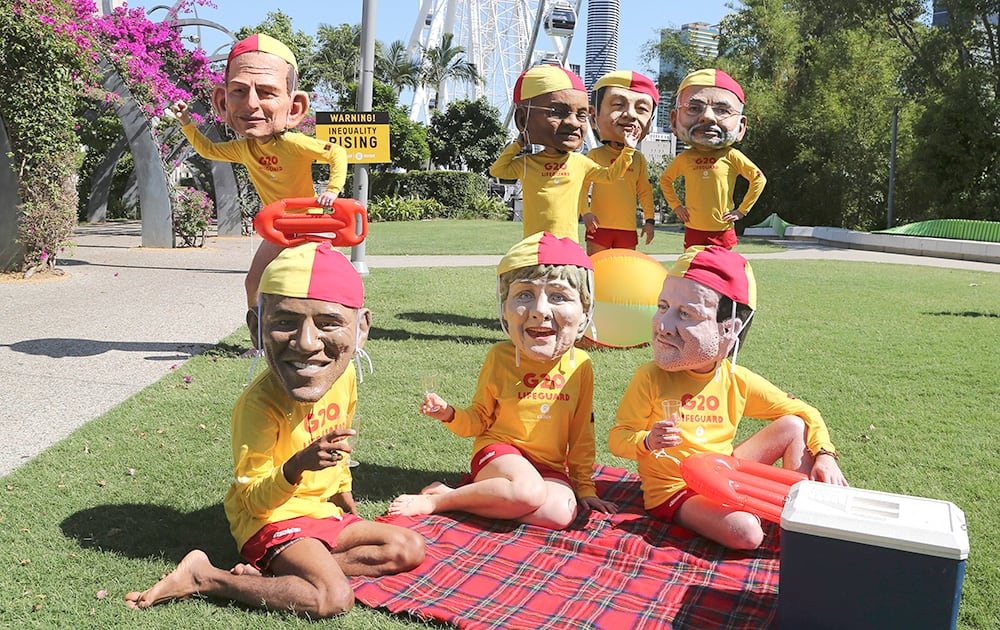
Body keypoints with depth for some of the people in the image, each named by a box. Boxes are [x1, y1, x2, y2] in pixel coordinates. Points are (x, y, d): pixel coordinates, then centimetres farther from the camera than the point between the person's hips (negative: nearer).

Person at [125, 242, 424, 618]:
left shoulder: (343, 375, -6)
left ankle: (271, 573, -3)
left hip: (321, 510, 8)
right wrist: (299, 465, -38)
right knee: (334, 599, -26)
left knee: (409, 550, 4)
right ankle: (203, 577, -11)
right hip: (272, 518, -8)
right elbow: (255, 499, -19)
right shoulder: (259, 404, -26)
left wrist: (346, 500, 24)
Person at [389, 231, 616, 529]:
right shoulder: (500, 357, -8)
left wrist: (584, 486, 8)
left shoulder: (580, 365, -4)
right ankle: (438, 499, -15)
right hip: (499, 450, -3)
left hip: (550, 466, 3)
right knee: (529, 492, -35)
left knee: (562, 512, -28)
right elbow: (479, 420, 2)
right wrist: (450, 415, -18)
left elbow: (582, 433, 7)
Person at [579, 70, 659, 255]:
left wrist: (649, 219, 8)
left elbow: (645, 191, 12)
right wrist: (586, 211, -13)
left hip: (628, 228, 3)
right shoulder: (595, 155, -2)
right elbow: (583, 185, -2)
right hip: (599, 225, -3)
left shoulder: (638, 158, 7)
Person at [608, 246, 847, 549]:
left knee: (793, 426, -2)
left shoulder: (737, 381, -6)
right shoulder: (651, 379, -16)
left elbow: (806, 413, 4)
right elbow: (617, 437, -14)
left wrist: (825, 455, -12)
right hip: (673, 488, -5)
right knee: (746, 533, -30)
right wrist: (648, 442, -34)